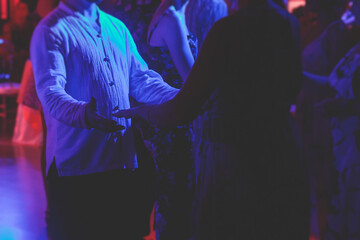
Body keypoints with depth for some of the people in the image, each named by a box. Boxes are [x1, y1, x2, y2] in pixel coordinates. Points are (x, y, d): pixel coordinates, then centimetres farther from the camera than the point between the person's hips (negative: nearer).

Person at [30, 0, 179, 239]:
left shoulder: (117, 28, 18)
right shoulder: (52, 31, -5)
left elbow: (141, 80, 18)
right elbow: (50, 91, -19)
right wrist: (82, 113, -40)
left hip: (125, 163, 6)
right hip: (76, 168, -6)